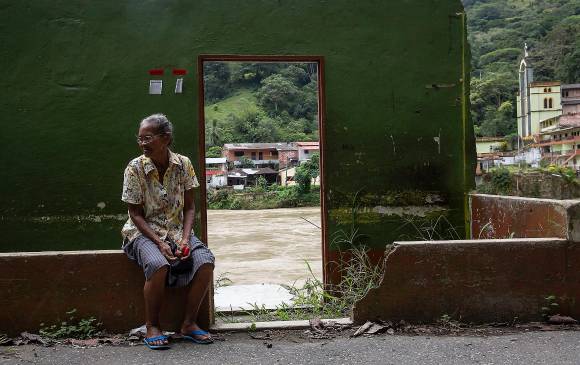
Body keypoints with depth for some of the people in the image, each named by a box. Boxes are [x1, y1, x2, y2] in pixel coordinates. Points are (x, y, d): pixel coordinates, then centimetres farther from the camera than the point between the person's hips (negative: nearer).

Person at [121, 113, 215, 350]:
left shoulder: (183, 164, -3)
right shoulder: (135, 168, -10)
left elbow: (189, 208, 2)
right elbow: (136, 214, -8)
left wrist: (185, 238, -14)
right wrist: (159, 243, -19)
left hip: (177, 230, 3)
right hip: (145, 231, -3)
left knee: (206, 261, -24)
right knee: (158, 265, -35)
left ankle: (189, 323, -5)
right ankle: (152, 327, -11)